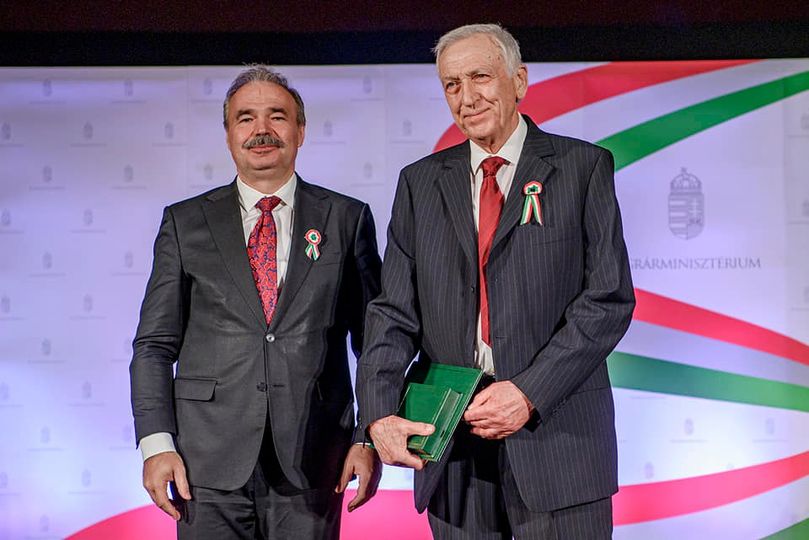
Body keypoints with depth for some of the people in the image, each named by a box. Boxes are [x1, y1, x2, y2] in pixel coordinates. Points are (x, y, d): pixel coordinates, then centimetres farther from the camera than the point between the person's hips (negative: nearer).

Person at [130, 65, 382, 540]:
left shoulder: (347, 219, 7)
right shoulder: (185, 223, 8)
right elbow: (155, 345, 6)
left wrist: (372, 438, -2)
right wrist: (157, 443, -5)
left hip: (311, 463, 0)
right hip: (209, 464, 0)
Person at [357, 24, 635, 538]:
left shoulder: (584, 167, 2)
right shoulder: (420, 182, 11)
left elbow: (610, 298, -5)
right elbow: (395, 312, 6)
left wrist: (530, 392, -14)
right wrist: (379, 413, -9)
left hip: (555, 433, -2)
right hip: (449, 440, 3)